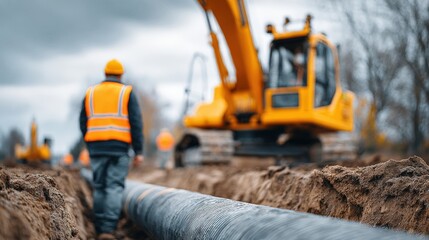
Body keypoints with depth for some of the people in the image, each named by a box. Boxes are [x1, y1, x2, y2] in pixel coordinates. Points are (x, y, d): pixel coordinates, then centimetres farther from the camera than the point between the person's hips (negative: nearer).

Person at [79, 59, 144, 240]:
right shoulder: (127, 93, 3)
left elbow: (83, 124, 10)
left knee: (99, 187, 12)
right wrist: (139, 152, -3)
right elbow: (136, 124, -4)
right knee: (114, 188, -4)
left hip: (96, 147, 3)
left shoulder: (90, 93, 12)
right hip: (119, 147, -3)